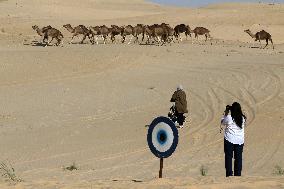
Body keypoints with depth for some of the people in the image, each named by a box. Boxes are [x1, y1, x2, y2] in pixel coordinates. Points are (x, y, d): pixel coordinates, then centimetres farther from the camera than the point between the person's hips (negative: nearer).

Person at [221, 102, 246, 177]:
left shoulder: (228, 117, -13)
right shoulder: (242, 118, -2)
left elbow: (222, 122, 5)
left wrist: (225, 114, 14)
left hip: (229, 140, -3)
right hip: (240, 141, 3)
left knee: (228, 157, 3)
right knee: (238, 158, 8)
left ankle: (229, 174, -1)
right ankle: (238, 174, 8)